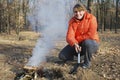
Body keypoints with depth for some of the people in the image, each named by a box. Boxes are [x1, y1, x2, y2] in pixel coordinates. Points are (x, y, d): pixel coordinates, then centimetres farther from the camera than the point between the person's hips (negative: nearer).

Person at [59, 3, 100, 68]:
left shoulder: (91, 18, -15)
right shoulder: (72, 21, -4)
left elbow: (91, 35, -23)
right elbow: (69, 36, -15)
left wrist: (77, 39, -15)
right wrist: (74, 44, -36)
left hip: (92, 44, -3)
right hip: (77, 44, 3)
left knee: (87, 42, -40)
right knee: (62, 56, -12)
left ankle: (87, 62, -12)